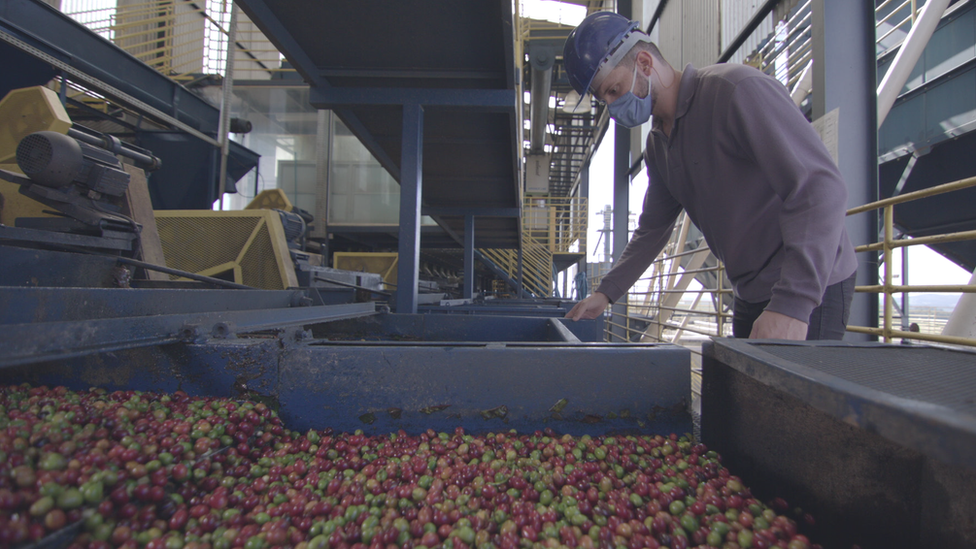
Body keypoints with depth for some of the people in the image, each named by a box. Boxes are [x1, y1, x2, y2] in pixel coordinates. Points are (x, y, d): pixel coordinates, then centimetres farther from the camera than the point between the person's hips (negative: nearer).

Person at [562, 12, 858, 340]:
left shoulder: (736, 89, -17)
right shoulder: (657, 145, 8)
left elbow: (820, 188, -25)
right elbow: (652, 228, 15)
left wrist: (792, 304, -34)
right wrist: (606, 293, 6)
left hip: (810, 288, -7)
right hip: (751, 294, 8)